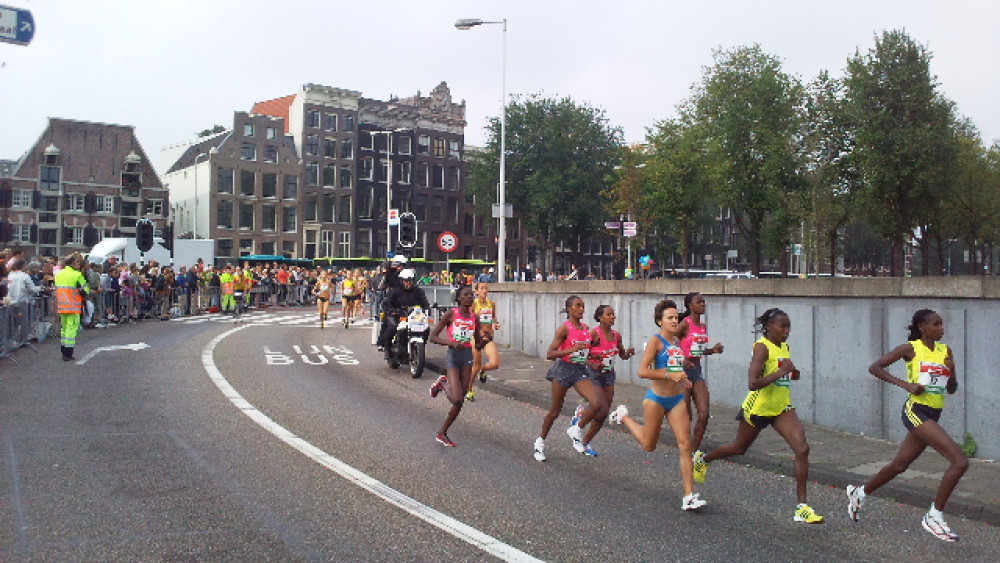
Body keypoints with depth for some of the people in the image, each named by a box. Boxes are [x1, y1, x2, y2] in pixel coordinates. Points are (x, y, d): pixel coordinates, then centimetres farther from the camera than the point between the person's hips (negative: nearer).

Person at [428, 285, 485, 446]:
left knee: (460, 402, 6)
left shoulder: (475, 318, 6)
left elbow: (478, 345, 11)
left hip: (468, 357, 5)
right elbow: (433, 337, -9)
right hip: (453, 356, -5)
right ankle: (443, 384, 12)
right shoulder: (451, 315, -7)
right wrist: (452, 343, -23)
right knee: (457, 399, -18)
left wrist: (485, 340, -11)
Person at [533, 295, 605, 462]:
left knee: (598, 403, -16)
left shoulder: (585, 327, 7)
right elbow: (550, 354, -18)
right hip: (564, 369, -5)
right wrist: (572, 349, -28)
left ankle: (576, 431, 6)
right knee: (555, 410, 7)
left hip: (581, 371, 5)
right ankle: (540, 442, 29)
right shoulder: (565, 328, -12)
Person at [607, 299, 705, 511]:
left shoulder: (676, 341, 9)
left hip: (677, 399, 6)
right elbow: (643, 371, -22)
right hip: (657, 399, -6)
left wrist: (682, 379, 11)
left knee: (685, 445, -5)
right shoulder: (656, 341, -13)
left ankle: (689, 497, -2)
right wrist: (669, 375, -28)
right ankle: (623, 416, 37)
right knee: (649, 445, 12)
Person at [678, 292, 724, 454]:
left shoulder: (703, 327, 10)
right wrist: (681, 359, -25)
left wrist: (713, 350, 3)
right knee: (686, 416, 1)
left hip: (697, 371, 7)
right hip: (684, 371, -7)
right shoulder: (685, 324, -12)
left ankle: (695, 449, 14)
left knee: (704, 415, 1)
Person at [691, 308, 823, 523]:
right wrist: (781, 372, -29)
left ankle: (802, 508, -7)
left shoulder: (785, 347, 6)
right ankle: (702, 459, 46)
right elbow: (753, 383, -29)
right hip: (758, 408, -6)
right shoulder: (762, 347, -19)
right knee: (738, 448, 16)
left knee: (802, 449, -13)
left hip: (782, 408, 6)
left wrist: (792, 374, 2)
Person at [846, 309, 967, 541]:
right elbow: (875, 367, -7)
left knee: (899, 465, 18)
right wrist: (906, 384, -15)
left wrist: (951, 370, -5)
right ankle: (934, 517, -8)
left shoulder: (945, 350, 12)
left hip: (932, 416, 7)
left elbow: (952, 389, 16)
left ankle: (858, 494, 38)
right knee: (960, 461, -18)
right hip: (916, 411, -7)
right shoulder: (910, 348, -5)